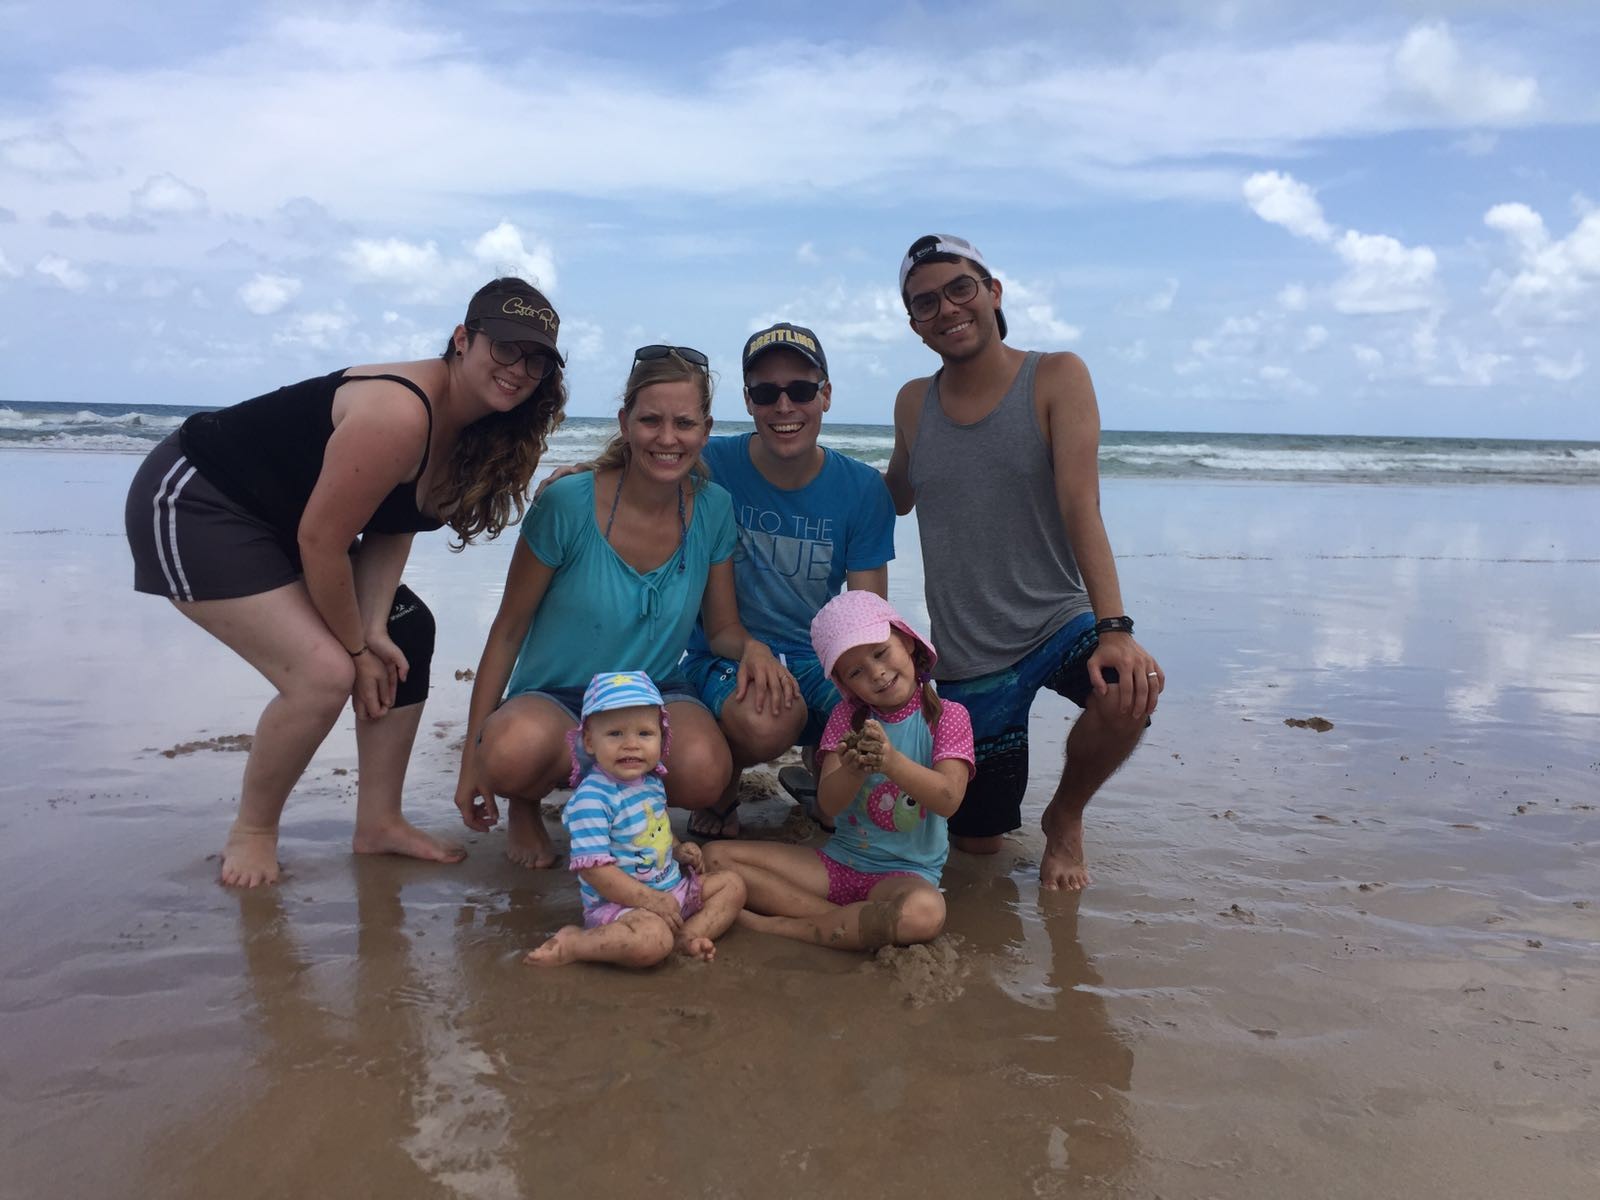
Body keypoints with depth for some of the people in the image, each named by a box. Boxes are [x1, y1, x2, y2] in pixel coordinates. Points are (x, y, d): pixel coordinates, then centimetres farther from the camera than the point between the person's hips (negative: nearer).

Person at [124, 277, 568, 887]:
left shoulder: (469, 429, -2)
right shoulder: (398, 416, -31)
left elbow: (391, 528, 1)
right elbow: (321, 542, -27)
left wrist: (374, 629, -11)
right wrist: (357, 648, -14)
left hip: (276, 520, 10)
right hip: (192, 505, -10)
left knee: (407, 635, 8)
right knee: (325, 674, -19)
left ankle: (379, 825, 16)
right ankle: (251, 833, 6)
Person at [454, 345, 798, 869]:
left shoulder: (712, 510, -4)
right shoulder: (566, 505, -14)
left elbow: (722, 629, 7)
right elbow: (508, 632, -6)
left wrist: (751, 646, -19)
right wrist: (472, 756, -7)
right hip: (553, 697, -2)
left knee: (703, 774, -34)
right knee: (515, 750, -39)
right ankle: (525, 804, 0)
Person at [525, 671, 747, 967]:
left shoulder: (652, 782, 5)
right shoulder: (591, 798, -22)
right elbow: (593, 867, -26)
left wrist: (678, 851, 4)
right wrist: (649, 900, -25)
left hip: (673, 887, 9)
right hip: (620, 901, -9)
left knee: (732, 884, 12)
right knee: (652, 939, -36)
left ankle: (686, 937, -10)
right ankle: (573, 943, -14)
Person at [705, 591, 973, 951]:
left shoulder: (947, 716, -3)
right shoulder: (847, 716, 6)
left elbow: (949, 800, -17)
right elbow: (828, 804, -6)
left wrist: (892, 761, -33)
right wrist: (852, 771, -29)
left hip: (907, 871, -3)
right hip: (838, 862, 4)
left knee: (925, 912, -41)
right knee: (716, 855, -11)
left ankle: (777, 926, -22)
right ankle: (855, 925, -17)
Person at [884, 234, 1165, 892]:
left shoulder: (1056, 378, -8)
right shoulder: (913, 404, 3)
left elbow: (1080, 505, -20)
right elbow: (893, 501, 20)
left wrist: (1113, 627, -32)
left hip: (1058, 623, -2)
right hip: (966, 659, 2)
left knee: (1130, 690, -35)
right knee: (977, 841, 5)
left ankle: (1065, 815, -2)